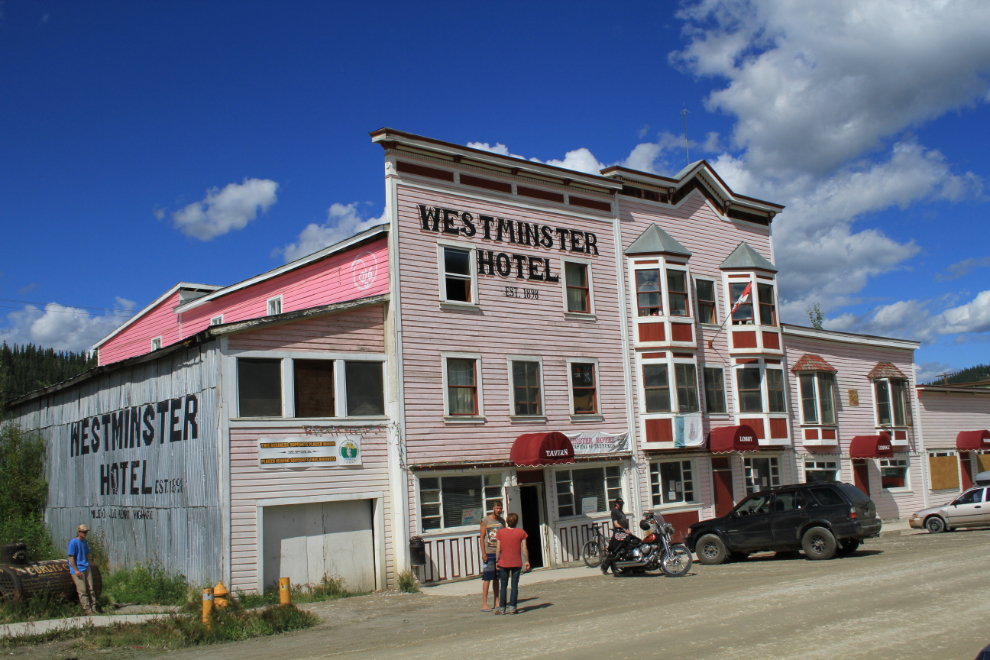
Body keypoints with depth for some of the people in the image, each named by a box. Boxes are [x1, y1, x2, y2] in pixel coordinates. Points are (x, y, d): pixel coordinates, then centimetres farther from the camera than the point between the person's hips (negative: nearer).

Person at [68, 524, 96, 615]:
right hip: (78, 570, -7)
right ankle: (87, 610, -2)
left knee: (90, 589, 6)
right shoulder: (73, 542, -11)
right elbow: (71, 557, -13)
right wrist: (76, 570, -16)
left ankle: (93, 609, 11)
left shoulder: (85, 542, 12)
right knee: (82, 591, -5)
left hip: (86, 569, 7)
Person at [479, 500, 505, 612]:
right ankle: (484, 604, -5)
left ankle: (497, 603, 15)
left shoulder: (502, 521, 11)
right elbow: (482, 538, -6)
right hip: (489, 553, -5)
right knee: (487, 578, -6)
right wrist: (483, 553, -12)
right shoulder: (485, 521, -5)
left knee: (497, 578, 10)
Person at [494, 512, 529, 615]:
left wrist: (497, 561, 4)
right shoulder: (521, 533, -2)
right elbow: (524, 548, -3)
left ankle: (502, 608, 7)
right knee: (514, 585, 4)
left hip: (504, 563, 0)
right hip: (517, 563, 0)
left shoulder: (500, 532, -2)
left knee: (504, 585, 7)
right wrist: (527, 561, 5)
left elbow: (498, 548, -3)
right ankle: (512, 608, 1)